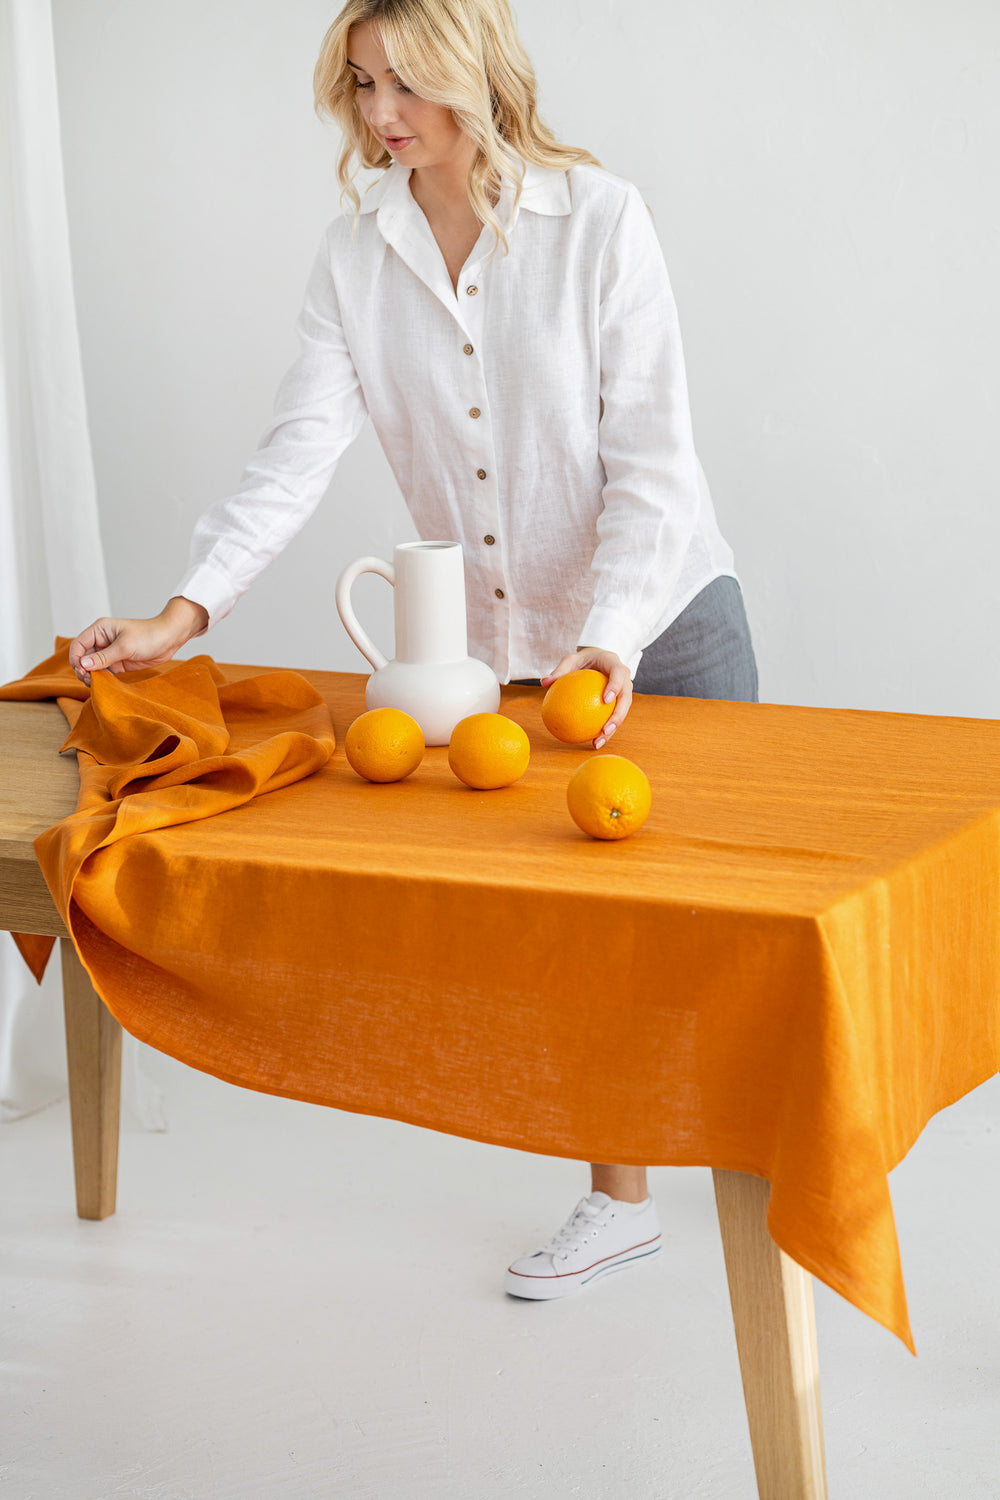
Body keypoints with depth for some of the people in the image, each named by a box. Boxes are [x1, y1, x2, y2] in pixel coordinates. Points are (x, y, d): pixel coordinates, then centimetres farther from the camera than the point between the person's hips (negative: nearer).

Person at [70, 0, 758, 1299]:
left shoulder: (600, 219, -13)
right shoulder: (357, 253, -3)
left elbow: (648, 453, -16)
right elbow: (301, 449, -8)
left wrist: (611, 637, -27)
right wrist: (183, 614, -19)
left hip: (663, 622, -3)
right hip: (494, 646, 3)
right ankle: (618, 1202, 23)